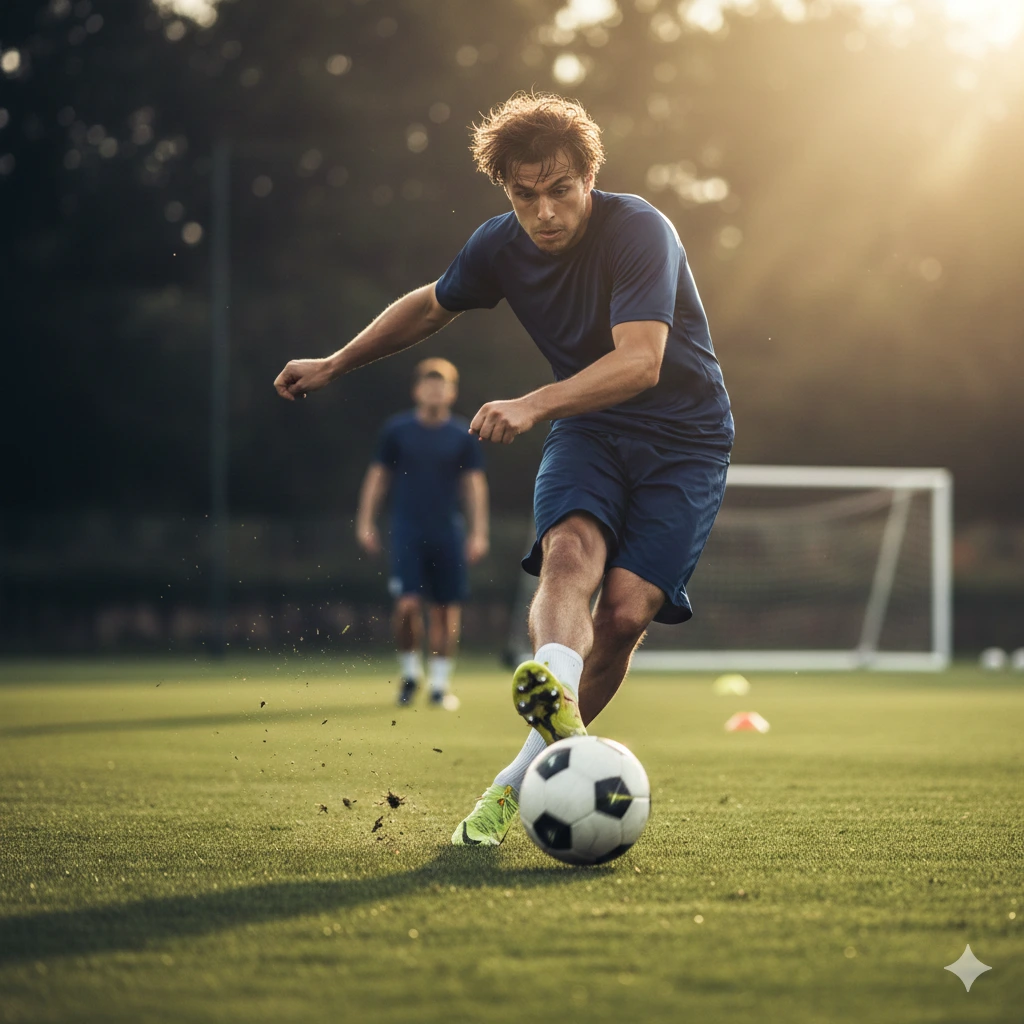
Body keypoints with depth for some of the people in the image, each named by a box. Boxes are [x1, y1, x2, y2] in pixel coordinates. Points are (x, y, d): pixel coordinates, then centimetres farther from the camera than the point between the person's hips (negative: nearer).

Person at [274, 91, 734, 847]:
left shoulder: (639, 231, -24)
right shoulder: (501, 246, -5)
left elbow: (641, 361, -36)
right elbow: (433, 306, 17)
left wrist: (533, 405, -48)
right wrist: (334, 365, 22)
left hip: (684, 441, -3)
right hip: (588, 428, 4)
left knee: (626, 610, -18)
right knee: (571, 552, -29)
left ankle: (523, 781, -4)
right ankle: (555, 690, -58)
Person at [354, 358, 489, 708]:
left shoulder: (463, 435, 5)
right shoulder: (396, 430, 4)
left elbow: (474, 483, 7)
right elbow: (377, 476, 9)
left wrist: (478, 532, 1)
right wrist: (365, 522, 3)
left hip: (448, 533, 1)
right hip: (407, 531, -1)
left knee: (446, 609, 0)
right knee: (407, 604, -13)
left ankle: (439, 683, 11)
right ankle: (410, 672, 8)